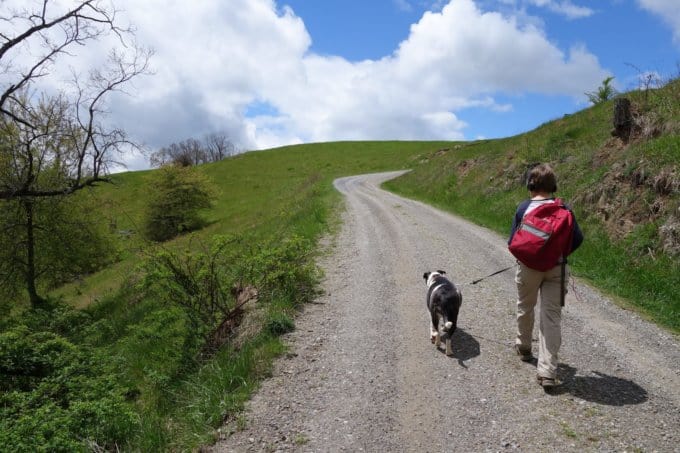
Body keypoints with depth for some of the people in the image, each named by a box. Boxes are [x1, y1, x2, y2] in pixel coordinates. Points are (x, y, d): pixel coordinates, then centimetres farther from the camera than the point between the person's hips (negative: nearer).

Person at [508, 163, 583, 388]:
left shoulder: (524, 207, -8)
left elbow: (513, 241, -7)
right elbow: (577, 239, -2)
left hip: (529, 267, -1)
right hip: (556, 269, 1)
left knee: (525, 308, 22)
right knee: (551, 317, 1)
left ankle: (524, 348, 44)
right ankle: (547, 371, -4)